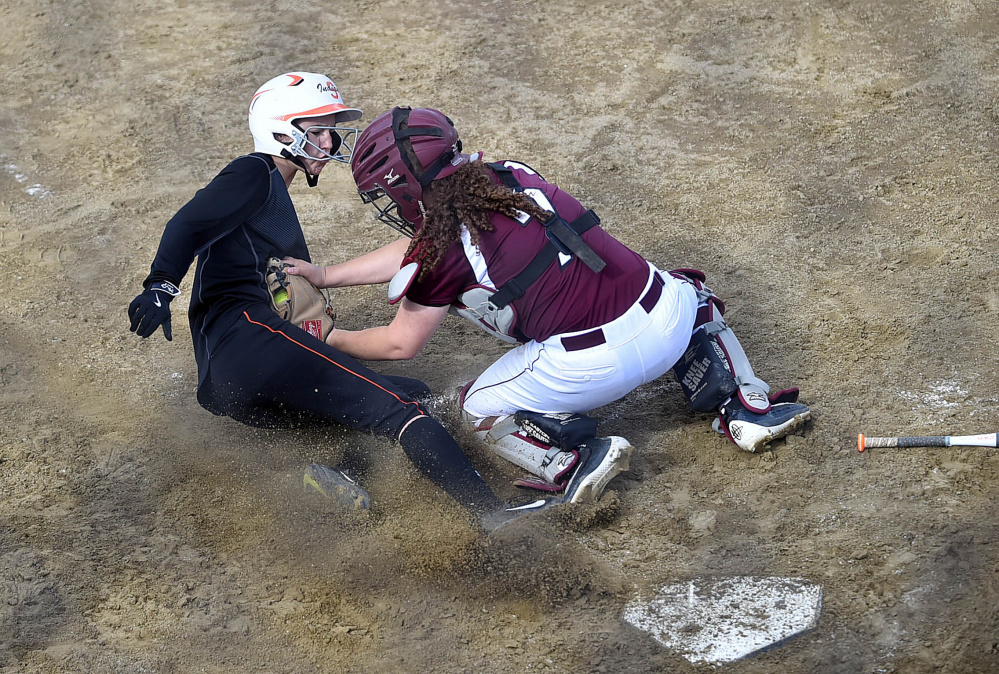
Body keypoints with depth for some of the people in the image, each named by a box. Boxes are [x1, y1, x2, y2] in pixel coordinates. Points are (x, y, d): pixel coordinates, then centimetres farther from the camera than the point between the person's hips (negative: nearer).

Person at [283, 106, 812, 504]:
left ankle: (575, 460, -6)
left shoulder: (443, 252, -4)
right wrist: (325, 276, 32)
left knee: (483, 409, 19)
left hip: (594, 362, -5)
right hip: (665, 317, 5)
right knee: (689, 293, 40)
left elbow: (400, 344, 12)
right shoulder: (507, 176, 15)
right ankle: (746, 408, 22)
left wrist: (328, 339, 28)